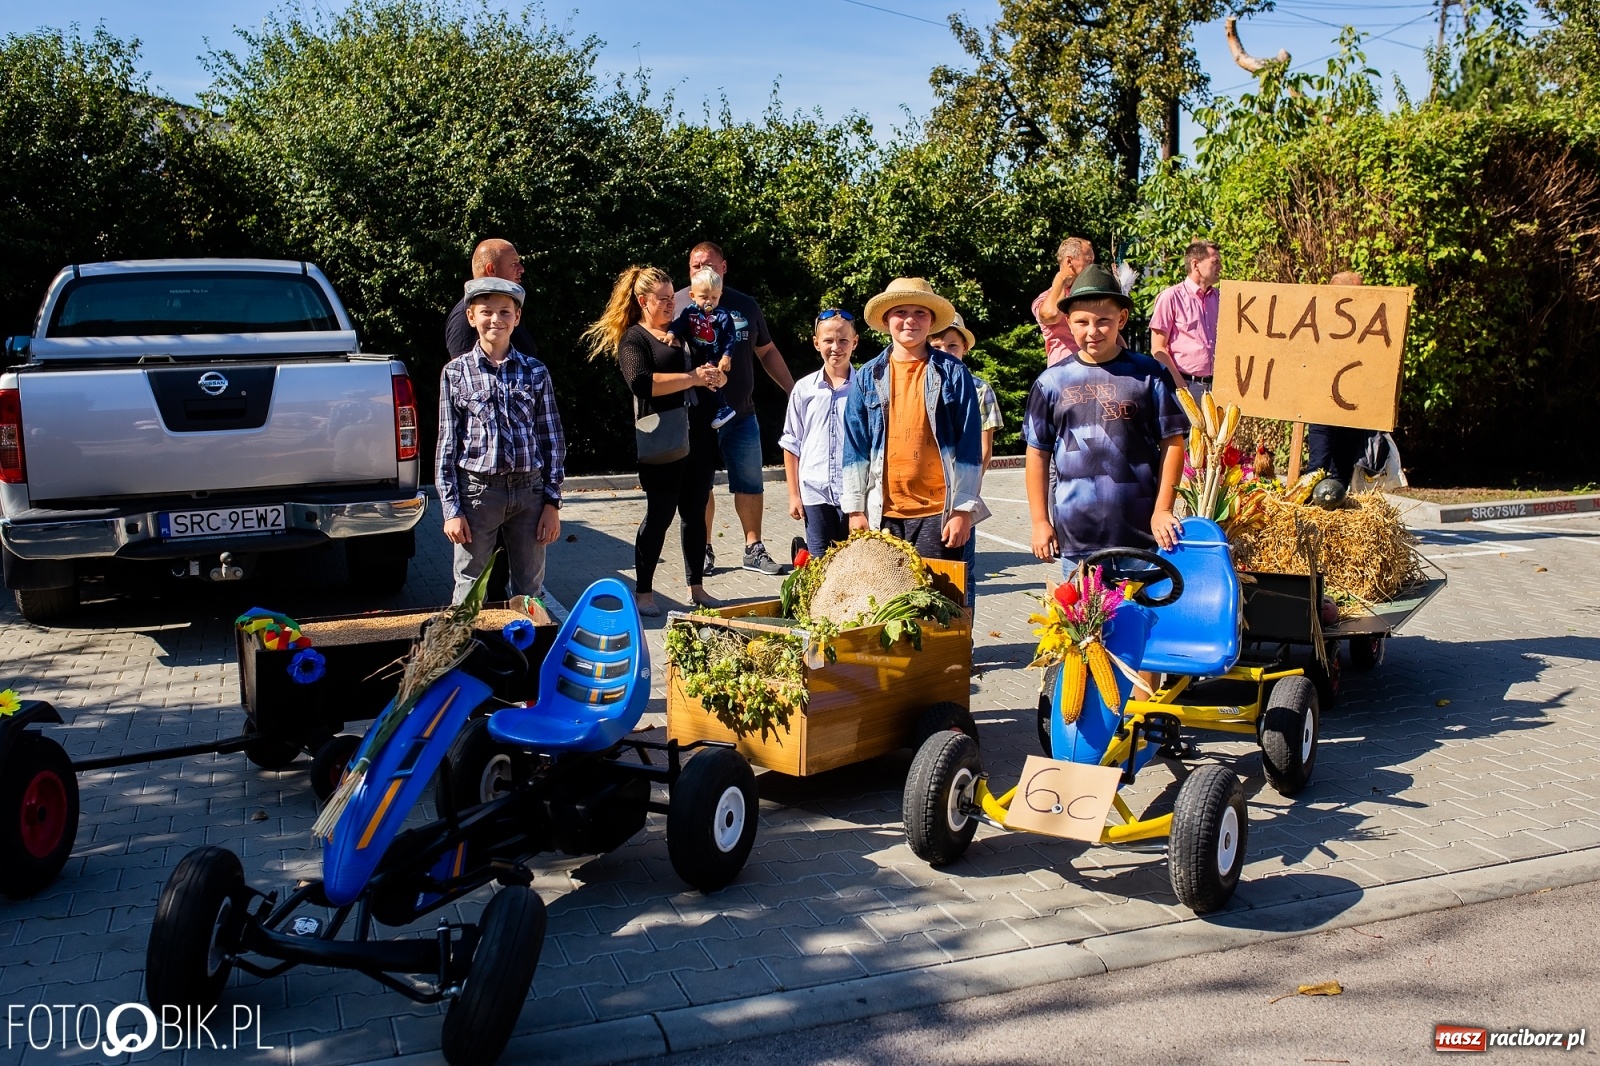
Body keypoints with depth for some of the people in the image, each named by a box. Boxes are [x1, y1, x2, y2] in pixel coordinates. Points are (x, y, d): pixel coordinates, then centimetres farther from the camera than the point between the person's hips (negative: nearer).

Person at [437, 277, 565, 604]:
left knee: (530, 592, 10)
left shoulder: (535, 372, 5)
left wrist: (552, 502, 2)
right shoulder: (455, 372, 2)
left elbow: (553, 440, 7)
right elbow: (447, 443, 2)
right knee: (470, 593, 5)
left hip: (529, 491, 1)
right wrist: (451, 509, -3)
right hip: (478, 490, -1)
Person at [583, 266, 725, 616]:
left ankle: (696, 587, 21)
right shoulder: (633, 339, -1)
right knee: (660, 514, -1)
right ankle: (644, 593, 10)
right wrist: (693, 378, -19)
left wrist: (716, 376, -5)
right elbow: (641, 382, -20)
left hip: (699, 435, 6)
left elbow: (719, 376, 19)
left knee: (695, 512, 10)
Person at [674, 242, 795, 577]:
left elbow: (768, 352, 16)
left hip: (742, 415, 3)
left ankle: (754, 549, 19)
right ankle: (704, 551, 19)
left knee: (750, 484, 8)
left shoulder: (746, 306, 8)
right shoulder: (677, 305, -2)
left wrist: (793, 390, 10)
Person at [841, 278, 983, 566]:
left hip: (939, 511, -2)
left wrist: (964, 509, -5)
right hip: (884, 511, 2)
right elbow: (855, 446, 9)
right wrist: (855, 508, 4)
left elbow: (969, 445, 0)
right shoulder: (867, 377, 9)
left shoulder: (954, 374, 2)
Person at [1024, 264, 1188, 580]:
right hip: (1075, 536, 1)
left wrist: (1163, 510, -3)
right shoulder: (1052, 382, 4)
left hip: (1140, 531, -1)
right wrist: (1040, 521, 5)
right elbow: (1038, 453, 8)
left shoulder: (1150, 374, 1)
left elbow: (1172, 443, 3)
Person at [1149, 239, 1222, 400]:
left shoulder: (1219, 299, 11)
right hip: (1184, 385, -5)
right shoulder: (1171, 297, -4)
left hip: (1215, 385, 5)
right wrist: (1179, 383, -14)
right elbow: (1158, 348, -6)